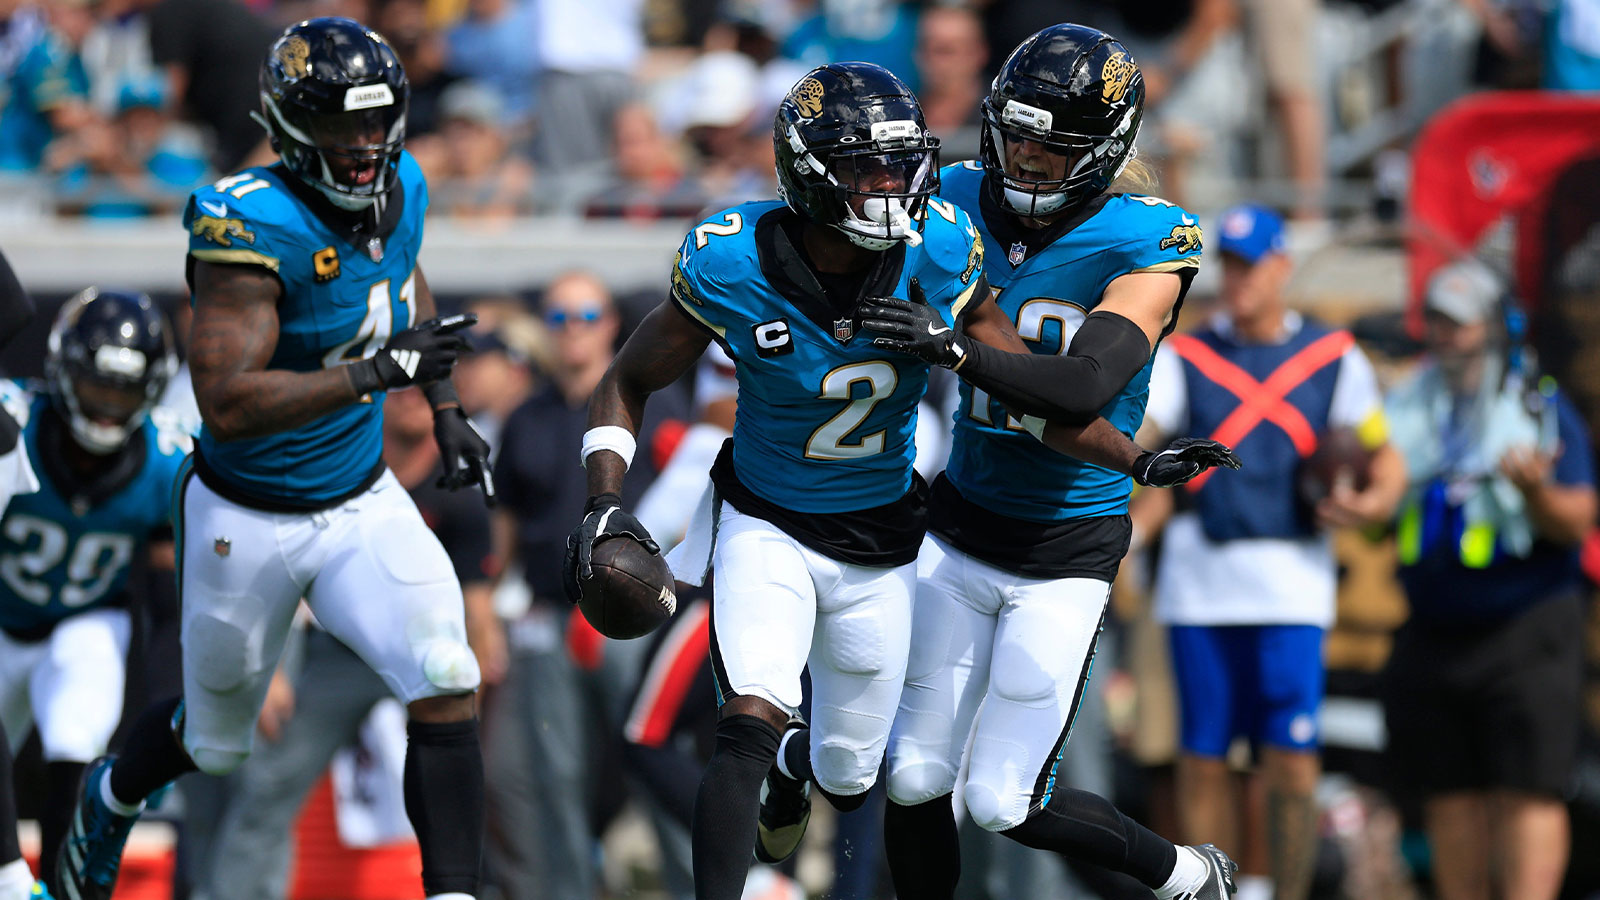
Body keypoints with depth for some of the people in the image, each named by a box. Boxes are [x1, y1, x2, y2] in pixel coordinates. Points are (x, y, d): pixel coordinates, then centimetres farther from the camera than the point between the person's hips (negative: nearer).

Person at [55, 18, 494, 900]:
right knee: (215, 740, 18)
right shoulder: (253, 225, -29)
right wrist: (376, 370, -37)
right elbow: (226, 405, -34)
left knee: (445, 686, -18)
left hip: (362, 504, 5)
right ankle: (111, 799, 51)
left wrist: (445, 413, 14)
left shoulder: (399, 190, -7)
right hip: (247, 521, -5)